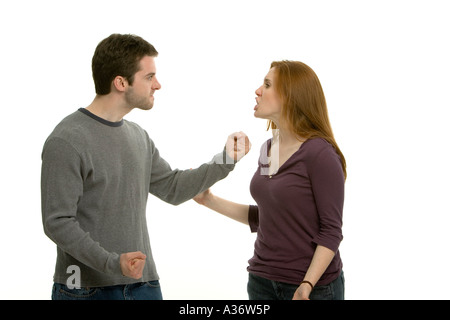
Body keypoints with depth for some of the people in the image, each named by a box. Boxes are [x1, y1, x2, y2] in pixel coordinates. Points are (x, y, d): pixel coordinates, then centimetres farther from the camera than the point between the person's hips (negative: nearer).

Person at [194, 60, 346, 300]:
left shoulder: (320, 154, -15)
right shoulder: (269, 149, 7)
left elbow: (331, 230, -15)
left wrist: (307, 285, -24)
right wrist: (209, 200, 11)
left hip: (313, 284, -6)